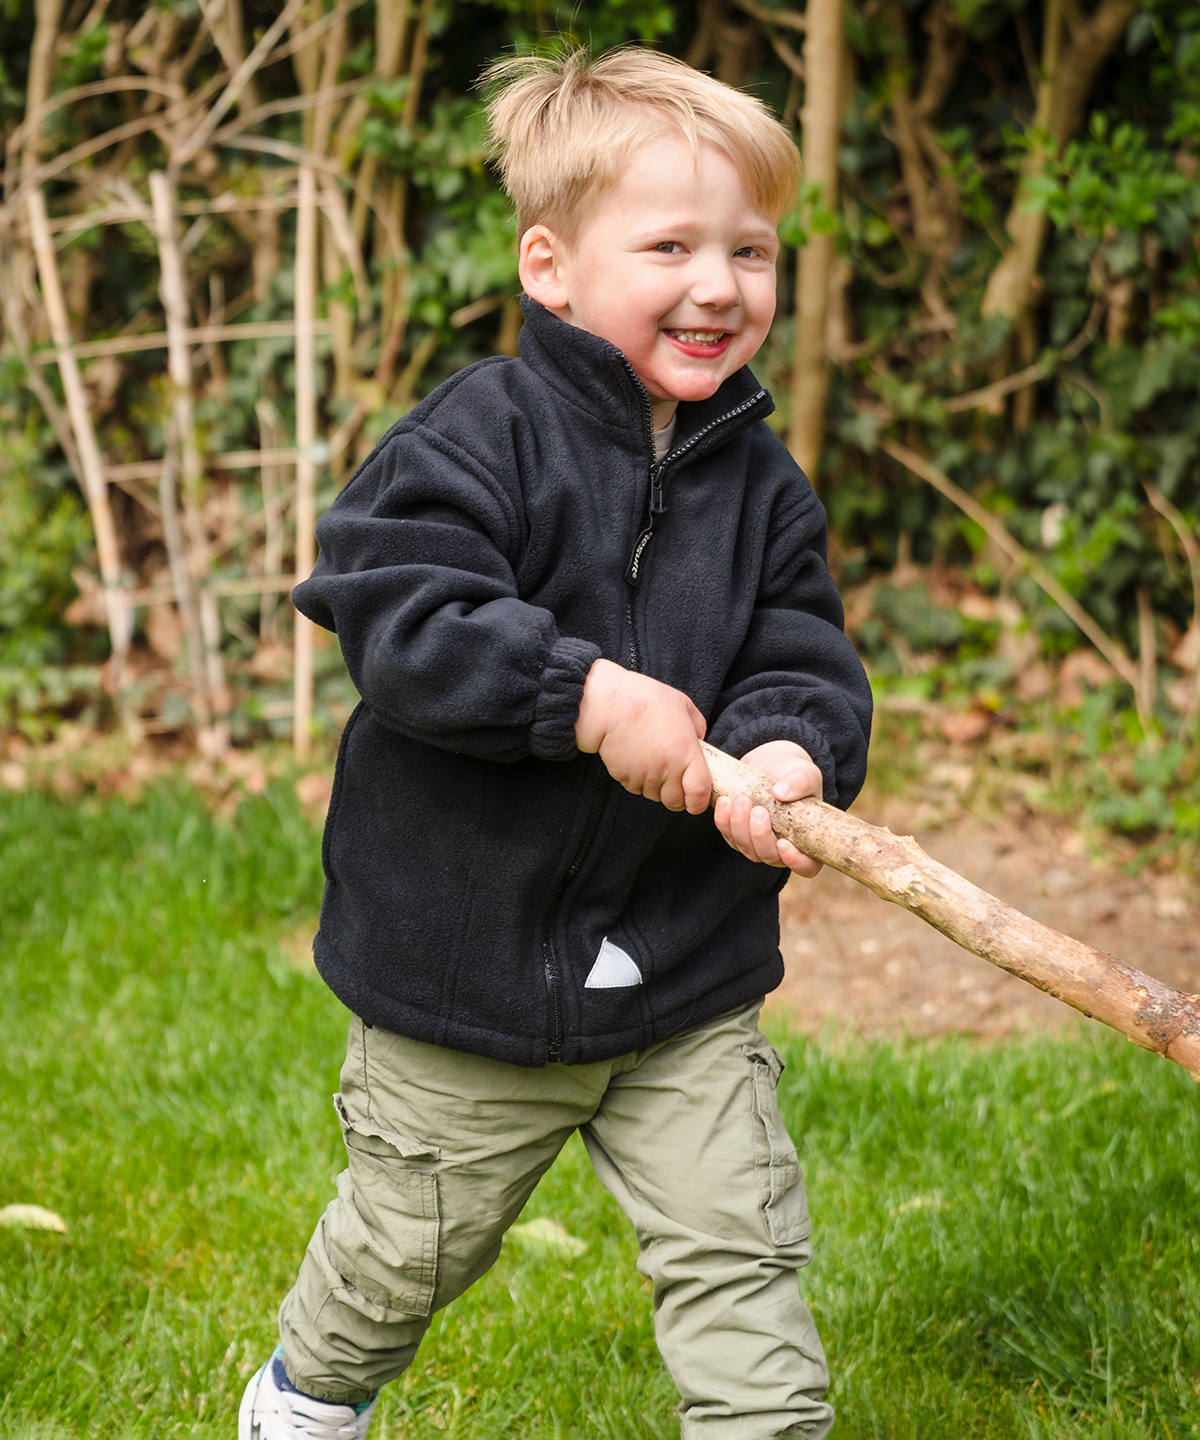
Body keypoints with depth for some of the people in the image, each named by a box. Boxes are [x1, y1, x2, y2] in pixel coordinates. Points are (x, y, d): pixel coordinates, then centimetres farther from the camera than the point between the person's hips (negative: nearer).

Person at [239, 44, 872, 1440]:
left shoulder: (762, 482, 1)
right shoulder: (477, 436, -15)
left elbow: (805, 659, 1)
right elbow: (397, 617, -24)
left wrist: (790, 752, -23)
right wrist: (587, 697, -31)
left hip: (688, 974, 3)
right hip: (468, 959, -3)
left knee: (741, 1262, 0)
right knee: (408, 1248, 18)